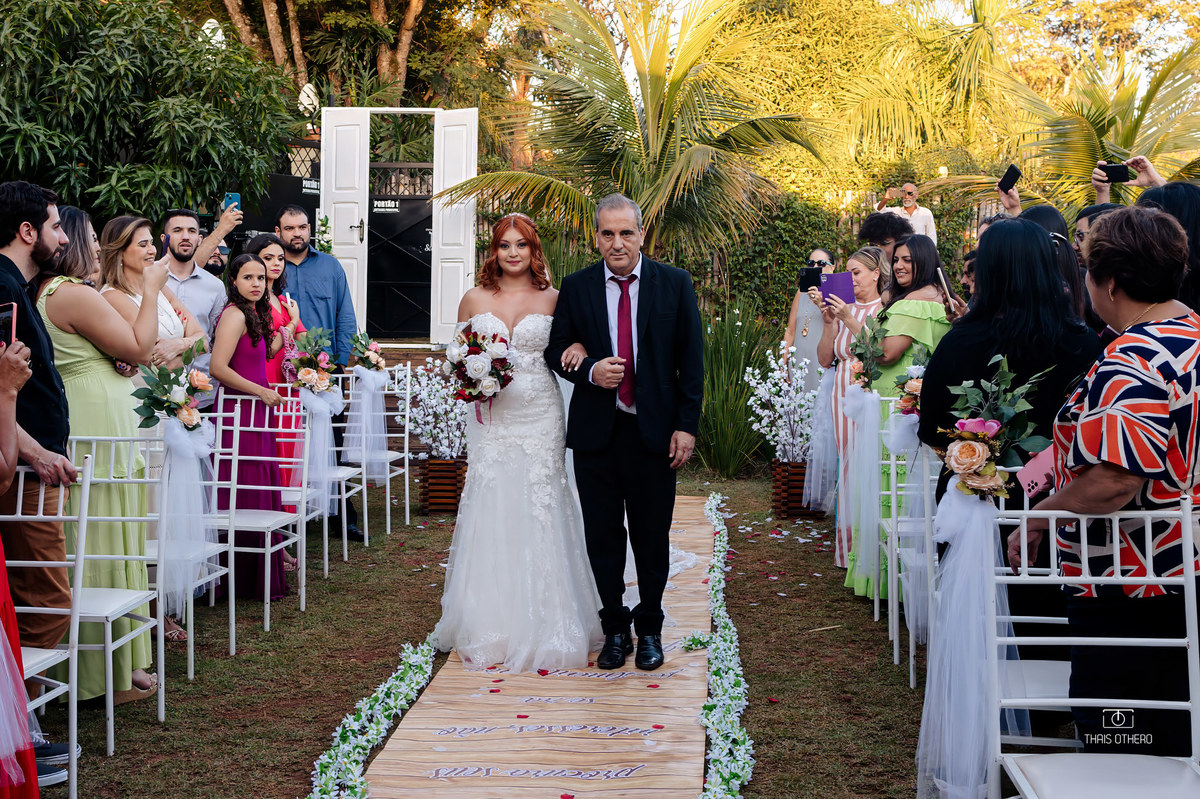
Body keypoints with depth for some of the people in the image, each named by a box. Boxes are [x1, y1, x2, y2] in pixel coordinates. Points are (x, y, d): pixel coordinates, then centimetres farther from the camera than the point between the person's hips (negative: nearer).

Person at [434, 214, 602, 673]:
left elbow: (568, 349, 11)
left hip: (539, 419, -1)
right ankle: (488, 631, 9)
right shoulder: (474, 301, 7)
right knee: (489, 518, 0)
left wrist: (578, 350, -12)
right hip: (491, 421, 1)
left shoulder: (553, 300, 5)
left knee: (539, 519, -1)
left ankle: (542, 630, 9)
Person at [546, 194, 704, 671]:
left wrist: (686, 426, -6)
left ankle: (649, 629, 24)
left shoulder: (675, 284, 0)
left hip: (654, 431, -1)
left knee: (652, 538, 8)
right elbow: (556, 350, 8)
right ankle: (615, 629, 22)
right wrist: (589, 371, -13)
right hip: (595, 433, 1)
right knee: (602, 537, 8)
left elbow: (690, 360, 0)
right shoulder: (576, 287, 3)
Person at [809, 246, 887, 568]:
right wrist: (828, 321, -1)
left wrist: (849, 320, -16)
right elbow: (825, 359, 10)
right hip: (845, 394, 5)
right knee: (849, 463, 4)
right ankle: (850, 545, 9)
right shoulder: (844, 310, 12)